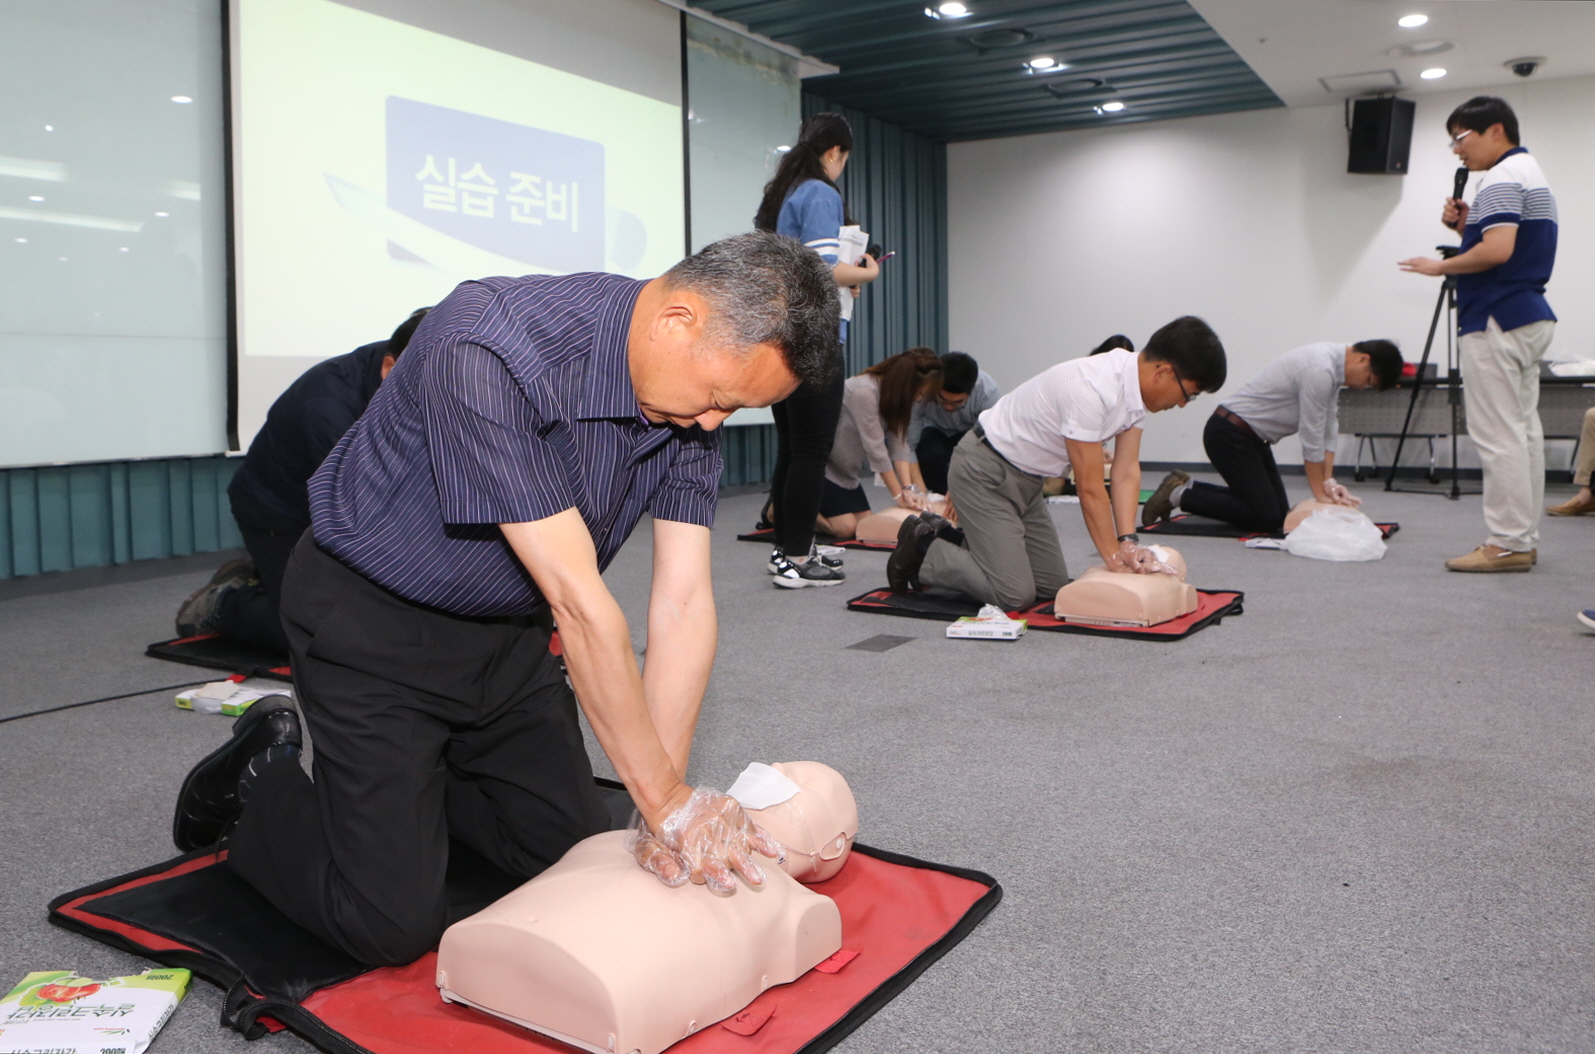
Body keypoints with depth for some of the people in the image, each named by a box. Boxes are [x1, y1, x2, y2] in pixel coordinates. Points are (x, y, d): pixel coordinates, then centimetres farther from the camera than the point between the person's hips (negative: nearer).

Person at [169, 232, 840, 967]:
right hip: (374, 623, -6)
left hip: (507, 631, 7)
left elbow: (684, 604, -14)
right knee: (395, 924, -7)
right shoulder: (487, 352, -35)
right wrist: (667, 802, -27)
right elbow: (576, 600, -34)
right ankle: (261, 784, 20)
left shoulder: (693, 402, -11)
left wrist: (666, 812, -20)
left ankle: (414, 775, 32)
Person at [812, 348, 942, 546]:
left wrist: (908, 488, -19)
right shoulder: (864, 392, -27)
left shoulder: (893, 394, 1)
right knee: (845, 527, -15)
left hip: (844, 470, 9)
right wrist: (899, 494, -21)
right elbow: (875, 447, -26)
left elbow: (899, 443, -7)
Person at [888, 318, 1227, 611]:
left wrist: (1128, 542, -14)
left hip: (1025, 479, 10)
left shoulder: (1136, 385, -3)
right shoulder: (1089, 390, -32)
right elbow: (1090, 489, -25)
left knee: (1053, 585, 13)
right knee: (1015, 595, -15)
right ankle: (921, 551, 6)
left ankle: (946, 539, 24)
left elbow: (1127, 471, -3)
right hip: (984, 474, -10)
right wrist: (1115, 558, -17)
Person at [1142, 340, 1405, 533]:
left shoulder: (1332, 366, 6)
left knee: (1279, 512, 9)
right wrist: (1320, 493, -8)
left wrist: (1328, 482, 1)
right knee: (1267, 518, -12)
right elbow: (1311, 439, -18)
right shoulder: (1320, 370, -24)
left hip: (1252, 436, 10)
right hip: (1229, 434, -10)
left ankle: (1186, 488, 15)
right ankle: (1180, 495, -2)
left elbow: (1329, 430, 10)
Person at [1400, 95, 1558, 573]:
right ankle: (1524, 539, 16)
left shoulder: (1503, 178, -12)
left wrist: (1441, 266, -10)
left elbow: (1497, 251, -24)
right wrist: (1465, 225, 11)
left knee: (1499, 436, -9)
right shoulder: (1531, 174, 21)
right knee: (1524, 430, 11)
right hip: (1529, 317, 11)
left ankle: (1507, 543, -8)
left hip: (1498, 320, -11)